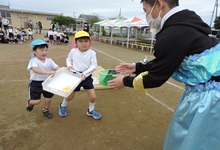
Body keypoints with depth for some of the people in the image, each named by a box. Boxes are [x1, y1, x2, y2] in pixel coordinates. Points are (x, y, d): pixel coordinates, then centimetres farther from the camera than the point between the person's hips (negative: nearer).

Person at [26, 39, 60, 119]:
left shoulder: (49, 60, -3)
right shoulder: (33, 61, -18)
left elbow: (57, 68, -10)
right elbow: (35, 69, -38)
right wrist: (47, 72, -52)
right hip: (35, 83, -4)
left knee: (48, 99, 9)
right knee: (36, 101, 0)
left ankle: (45, 110, 40)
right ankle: (30, 102, 39)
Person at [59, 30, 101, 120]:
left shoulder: (92, 53, -11)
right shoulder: (73, 51, -5)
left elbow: (94, 66, -14)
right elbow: (68, 59, 13)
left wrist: (85, 74, -25)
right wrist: (69, 66, -8)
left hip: (87, 77, 0)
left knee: (93, 96, 0)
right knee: (70, 96, 12)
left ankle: (91, 110, 30)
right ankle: (63, 106, 46)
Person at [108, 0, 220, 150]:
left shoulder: (173, 34, -26)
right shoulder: (184, 22, 4)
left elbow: (156, 78, -16)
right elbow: (163, 62, 12)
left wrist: (125, 81, -2)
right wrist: (137, 67, 15)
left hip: (206, 94, -8)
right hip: (204, 87, 9)